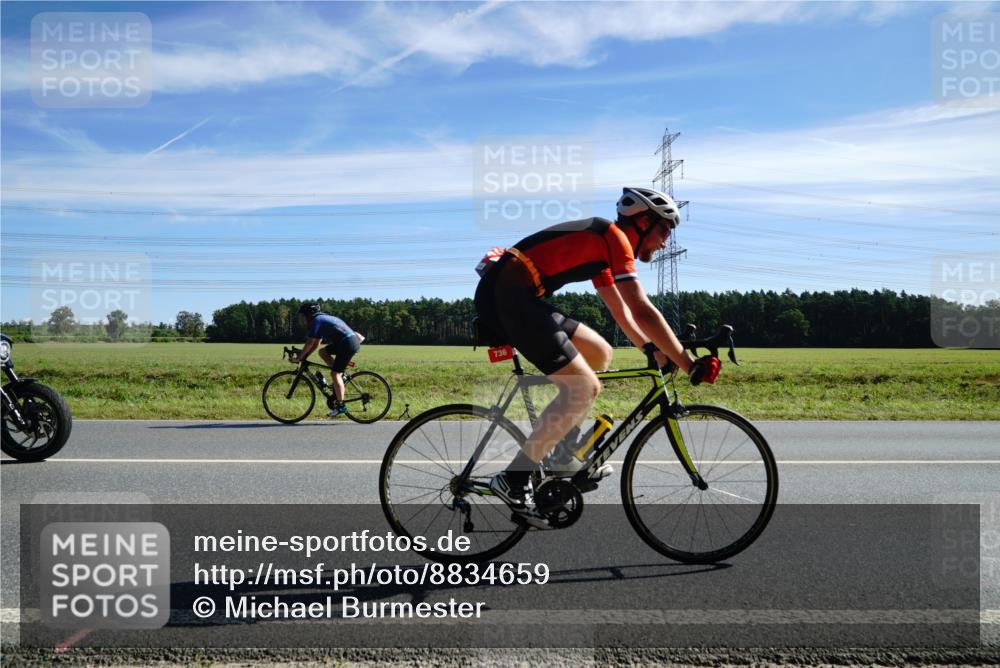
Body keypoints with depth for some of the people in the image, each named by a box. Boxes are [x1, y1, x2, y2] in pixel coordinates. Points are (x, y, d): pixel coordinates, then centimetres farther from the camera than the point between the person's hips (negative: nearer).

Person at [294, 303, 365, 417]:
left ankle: (341, 406, -5)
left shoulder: (316, 321, -6)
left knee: (334, 374, -7)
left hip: (348, 344, -9)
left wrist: (299, 357, -2)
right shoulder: (322, 319, 23)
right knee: (322, 352, 15)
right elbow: (317, 343, 24)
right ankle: (341, 376, 12)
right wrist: (304, 356, 20)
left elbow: (310, 343, -9)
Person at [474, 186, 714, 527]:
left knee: (600, 353, 16)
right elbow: (643, 312, -13)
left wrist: (653, 349, 24)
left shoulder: (599, 241, 23)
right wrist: (688, 363, -7)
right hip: (507, 296, -10)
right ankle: (514, 479, -8)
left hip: (505, 295, 10)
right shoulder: (614, 237, -6)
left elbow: (621, 310, 30)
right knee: (584, 388, -11)